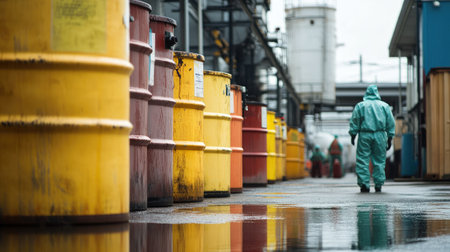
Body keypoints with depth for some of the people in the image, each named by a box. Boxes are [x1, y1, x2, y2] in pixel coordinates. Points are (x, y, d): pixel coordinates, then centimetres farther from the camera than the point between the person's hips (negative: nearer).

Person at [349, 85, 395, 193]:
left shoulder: (360, 106, 5)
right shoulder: (384, 106, 11)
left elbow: (354, 122, 1)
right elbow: (391, 123, 10)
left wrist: (353, 135, 5)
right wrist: (390, 138, 14)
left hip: (364, 135, -2)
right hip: (380, 136, 2)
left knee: (362, 161, 0)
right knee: (379, 161, 6)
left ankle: (364, 184, -8)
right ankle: (378, 185, 4)